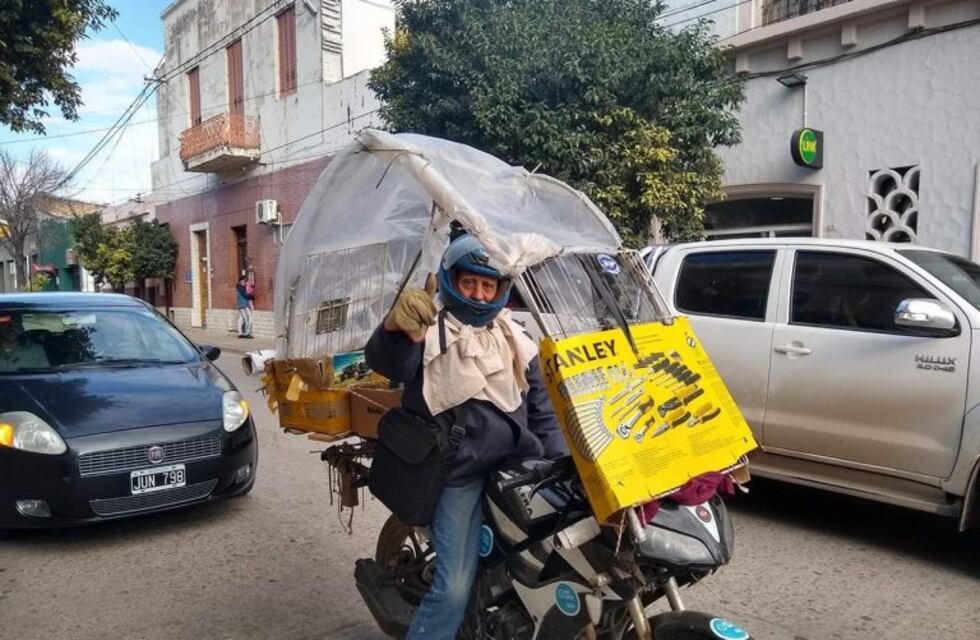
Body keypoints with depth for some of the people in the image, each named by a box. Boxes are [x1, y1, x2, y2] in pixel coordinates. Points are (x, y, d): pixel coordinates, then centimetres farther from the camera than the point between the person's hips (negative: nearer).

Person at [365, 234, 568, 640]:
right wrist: (397, 329, -49)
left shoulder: (513, 336, 14)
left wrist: (560, 460, 9)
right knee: (454, 588, -6)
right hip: (460, 473, -5)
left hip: (520, 465, 5)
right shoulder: (431, 331, -4)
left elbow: (542, 401, 17)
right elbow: (388, 363, -26)